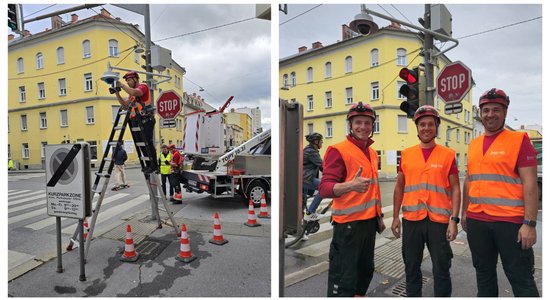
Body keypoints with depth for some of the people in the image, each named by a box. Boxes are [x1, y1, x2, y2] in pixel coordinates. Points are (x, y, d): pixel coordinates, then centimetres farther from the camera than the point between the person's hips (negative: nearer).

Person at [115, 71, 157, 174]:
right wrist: (117, 93, 9)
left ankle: (153, 165, -5)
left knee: (148, 143, -9)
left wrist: (121, 85, -15)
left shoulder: (143, 86, -2)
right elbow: (125, 105, 18)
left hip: (146, 120, -9)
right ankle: (148, 165, 14)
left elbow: (134, 92, -24)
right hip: (135, 121, 9)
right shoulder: (132, 92, 23)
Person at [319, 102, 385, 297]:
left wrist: (379, 216, 21)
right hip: (347, 223, -8)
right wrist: (350, 186, -41)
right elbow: (325, 188, -24)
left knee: (366, 269, 23)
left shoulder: (372, 153, 11)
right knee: (343, 277, -1)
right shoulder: (338, 150, -14)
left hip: (370, 221, 8)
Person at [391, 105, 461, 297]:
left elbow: (455, 189, 0)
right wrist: (396, 217, 6)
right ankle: (412, 295, 32)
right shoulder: (406, 154, 5)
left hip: (439, 220, -2)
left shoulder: (448, 154, 0)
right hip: (411, 220, 2)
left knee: (441, 269, 8)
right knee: (411, 268, 14)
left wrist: (454, 219, -8)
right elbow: (399, 187, 9)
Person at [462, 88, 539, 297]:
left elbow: (530, 184, -11)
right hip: (476, 221, 5)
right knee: (483, 273, 17)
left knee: (521, 278, 6)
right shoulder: (474, 144, 11)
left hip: (510, 222, -5)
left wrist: (529, 223, -16)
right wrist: (464, 212, 16)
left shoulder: (519, 140, -5)